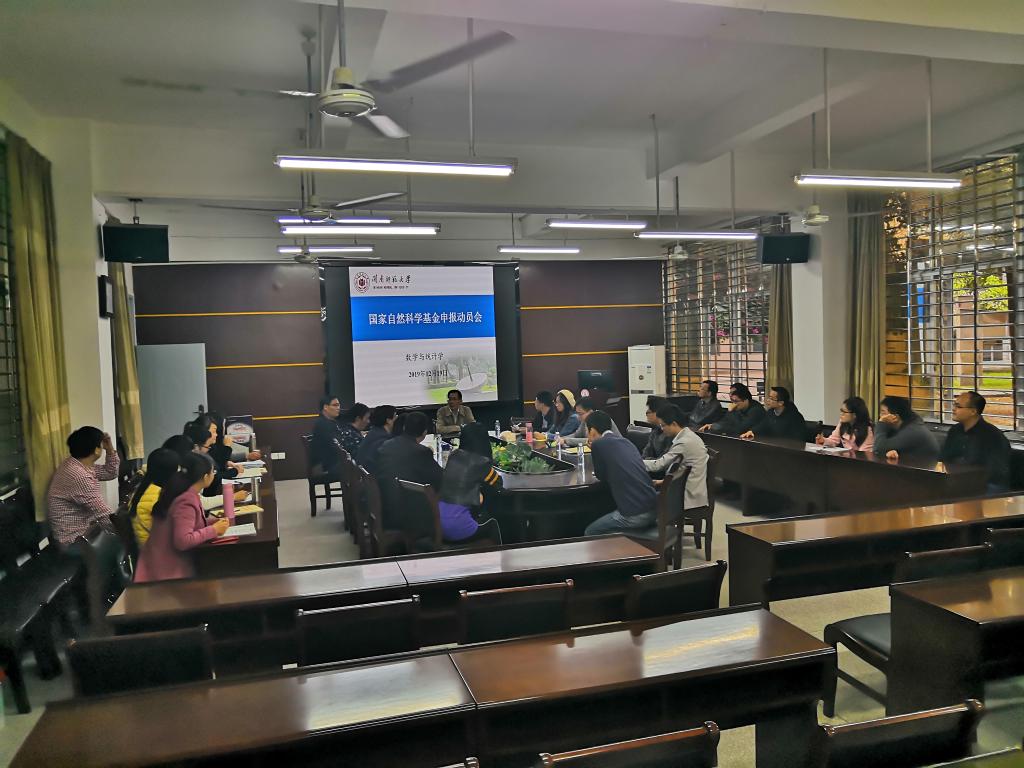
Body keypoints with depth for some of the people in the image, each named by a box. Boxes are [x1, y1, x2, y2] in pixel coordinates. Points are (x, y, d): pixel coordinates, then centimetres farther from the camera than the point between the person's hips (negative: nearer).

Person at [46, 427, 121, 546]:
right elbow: (106, 518, -26)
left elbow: (111, 473, 17)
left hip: (83, 528, 10)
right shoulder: (78, 476, -26)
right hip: (75, 539, -10)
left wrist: (110, 449, 3)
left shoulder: (80, 465, 2)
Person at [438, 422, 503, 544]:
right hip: (456, 526, -6)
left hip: (436, 521, 6)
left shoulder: (454, 455, 7)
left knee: (483, 518, 30)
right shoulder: (481, 462, -9)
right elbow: (498, 483, 10)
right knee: (492, 524, 22)